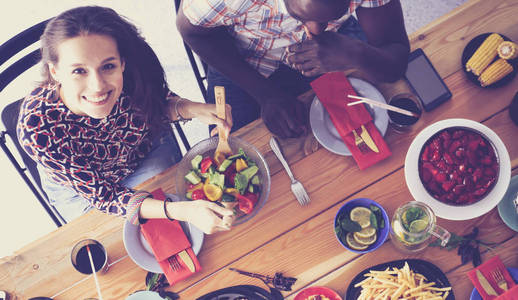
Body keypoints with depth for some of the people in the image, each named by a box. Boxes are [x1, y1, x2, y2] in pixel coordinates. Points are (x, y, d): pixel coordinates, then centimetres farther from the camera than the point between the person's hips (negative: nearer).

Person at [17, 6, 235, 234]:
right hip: (79, 188, -1)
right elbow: (102, 194, -31)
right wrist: (182, 211, -44)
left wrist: (191, 108, -32)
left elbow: (159, 104, -8)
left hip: (150, 151, 2)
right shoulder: (36, 128, -40)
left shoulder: (135, 74, -34)